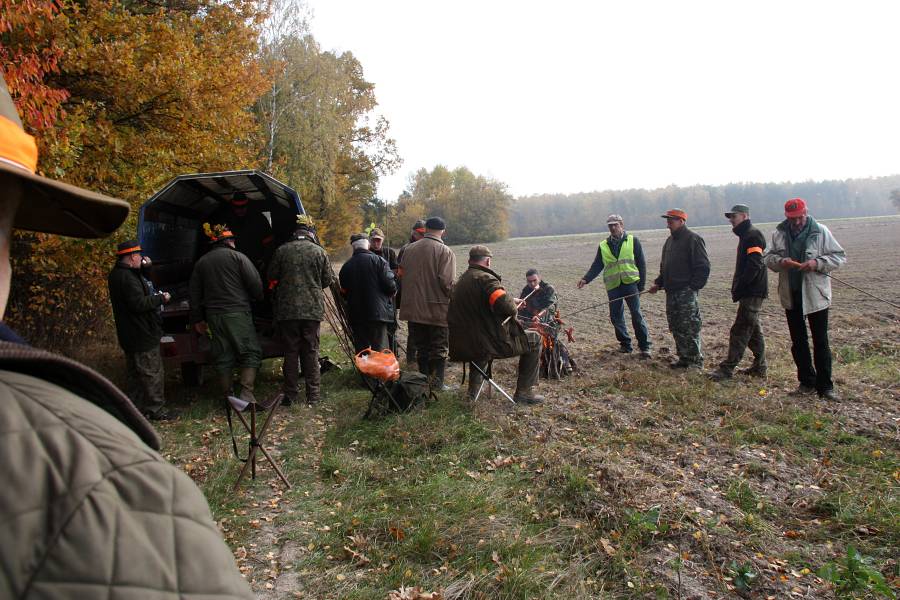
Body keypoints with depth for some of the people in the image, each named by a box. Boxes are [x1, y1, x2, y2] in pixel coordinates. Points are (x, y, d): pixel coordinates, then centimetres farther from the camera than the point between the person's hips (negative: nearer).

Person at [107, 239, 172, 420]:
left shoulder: (117, 274, 13)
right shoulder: (127, 277, -21)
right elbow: (139, 303, -27)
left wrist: (143, 266, 18)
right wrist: (161, 298, -14)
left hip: (130, 335, 11)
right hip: (141, 335, -11)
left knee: (134, 373, 17)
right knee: (152, 372, -4)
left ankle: (136, 407, 25)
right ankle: (155, 409, 2)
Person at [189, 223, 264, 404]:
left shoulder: (201, 262, 15)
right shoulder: (237, 257, -3)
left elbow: (195, 293, 17)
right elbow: (255, 284, -7)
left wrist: (197, 319, 21)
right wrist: (259, 298, 13)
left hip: (213, 315, 5)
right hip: (237, 313, -5)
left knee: (222, 357, 11)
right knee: (250, 352, 0)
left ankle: (228, 396, 14)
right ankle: (247, 393, -13)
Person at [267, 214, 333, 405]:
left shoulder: (282, 250, -2)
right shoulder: (319, 252, -2)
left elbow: (272, 278, 7)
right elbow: (327, 280, 5)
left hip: (287, 309, 0)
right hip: (313, 309, 0)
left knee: (290, 352, 8)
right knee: (311, 352, 8)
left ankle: (290, 395, 12)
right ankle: (313, 394, 11)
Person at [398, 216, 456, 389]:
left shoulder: (409, 249, 4)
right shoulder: (446, 252, -11)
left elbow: (401, 276, 9)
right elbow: (447, 282, -19)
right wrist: (452, 297, -1)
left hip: (413, 308, 4)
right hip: (438, 310, -4)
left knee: (421, 348, 16)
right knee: (438, 349, 7)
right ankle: (437, 384, 9)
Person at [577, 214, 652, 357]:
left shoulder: (633, 241, 4)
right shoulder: (603, 246, 11)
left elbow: (642, 264, 4)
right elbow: (596, 266, 10)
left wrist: (641, 285, -2)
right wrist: (586, 279, -6)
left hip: (630, 282, -3)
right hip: (613, 286, 3)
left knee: (636, 314, -7)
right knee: (616, 317, 5)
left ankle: (645, 346, 1)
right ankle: (625, 344, 19)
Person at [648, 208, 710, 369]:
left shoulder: (693, 239, -8)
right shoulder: (670, 241, 18)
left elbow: (703, 267, -12)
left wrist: (693, 286, -16)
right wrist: (658, 283, 13)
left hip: (686, 292, -9)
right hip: (671, 292, 9)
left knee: (689, 327, -6)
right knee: (676, 328, 11)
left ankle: (696, 360, 2)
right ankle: (684, 358, 20)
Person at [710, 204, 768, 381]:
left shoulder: (753, 236, -14)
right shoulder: (746, 235, 18)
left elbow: (754, 266, -23)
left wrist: (738, 288, -20)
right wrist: (737, 288, 14)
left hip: (752, 292, -11)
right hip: (750, 292, 11)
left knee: (740, 330, -9)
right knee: (753, 329, 15)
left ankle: (727, 369, -8)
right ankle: (759, 367, 23)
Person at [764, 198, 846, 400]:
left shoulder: (820, 231, -7)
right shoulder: (779, 234, 1)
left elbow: (839, 257, -4)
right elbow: (769, 258, 7)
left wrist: (817, 263, -21)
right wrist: (780, 261, -15)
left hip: (815, 294, -3)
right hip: (790, 295, 4)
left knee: (821, 342, 2)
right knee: (798, 342, 12)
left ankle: (825, 386, 10)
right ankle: (807, 382, 25)